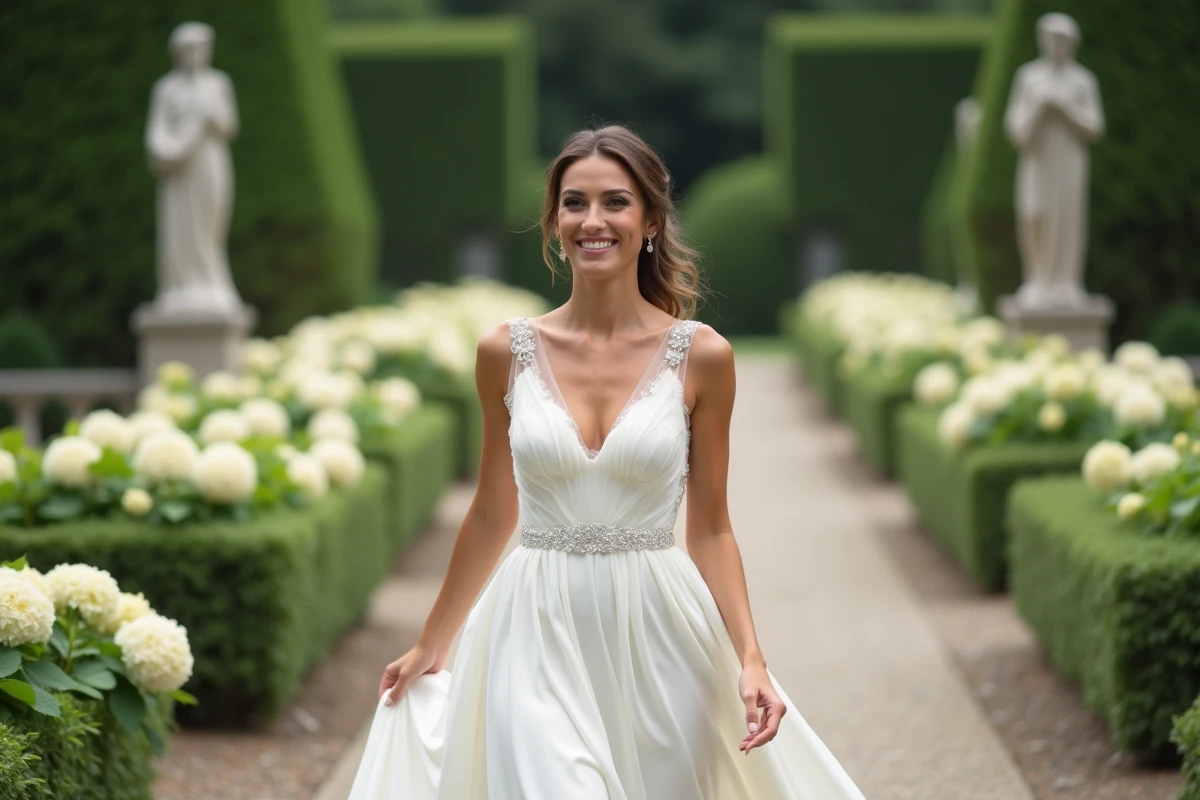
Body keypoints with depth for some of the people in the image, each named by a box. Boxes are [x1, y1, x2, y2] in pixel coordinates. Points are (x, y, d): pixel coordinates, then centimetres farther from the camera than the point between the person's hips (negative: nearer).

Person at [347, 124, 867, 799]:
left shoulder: (701, 356, -2)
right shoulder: (508, 351, 1)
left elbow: (711, 529, 3)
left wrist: (751, 658, -9)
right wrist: (430, 646, 19)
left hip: (657, 638, 0)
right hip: (540, 637, 0)